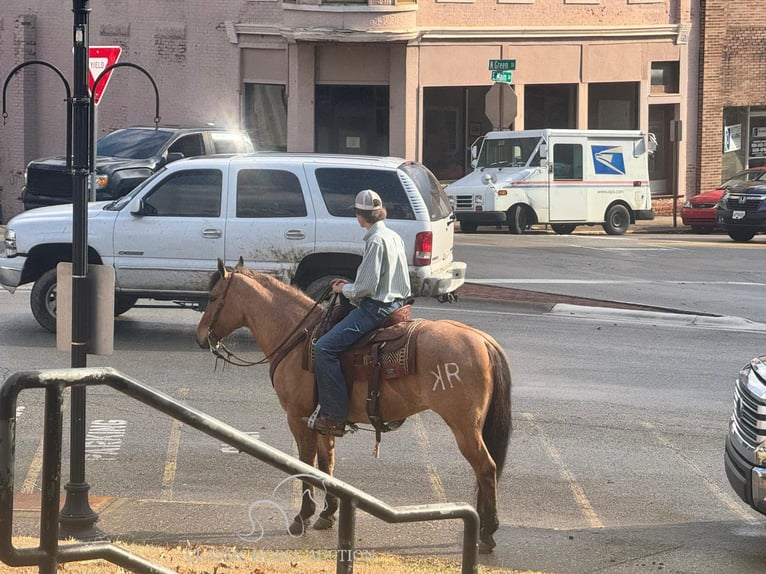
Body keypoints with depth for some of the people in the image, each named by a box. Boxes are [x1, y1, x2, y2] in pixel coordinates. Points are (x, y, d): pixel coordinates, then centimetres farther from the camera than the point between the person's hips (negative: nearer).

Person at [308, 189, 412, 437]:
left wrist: (345, 289, 0)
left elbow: (366, 288, -20)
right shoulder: (394, 237, 12)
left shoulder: (376, 241, -18)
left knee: (324, 348, -17)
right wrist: (350, 285, 17)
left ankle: (334, 416, -18)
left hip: (376, 309, -11)